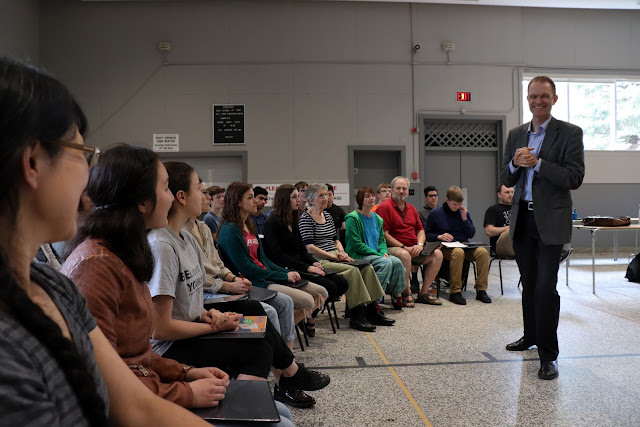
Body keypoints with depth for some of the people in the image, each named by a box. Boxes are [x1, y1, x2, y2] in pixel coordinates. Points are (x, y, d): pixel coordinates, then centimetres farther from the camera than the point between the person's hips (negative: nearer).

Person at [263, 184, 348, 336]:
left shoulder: (292, 222, 18)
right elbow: (278, 255, -17)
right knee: (329, 287, -23)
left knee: (342, 283, -6)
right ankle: (308, 319, 0)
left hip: (300, 267, 9)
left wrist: (314, 263, -2)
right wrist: (307, 268, -21)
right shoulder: (273, 223, -9)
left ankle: (309, 313, 3)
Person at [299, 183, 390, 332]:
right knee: (352, 270, -29)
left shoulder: (327, 216, 20)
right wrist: (333, 256, -14)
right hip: (320, 261, -8)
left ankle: (372, 312, -10)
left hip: (335, 257, 8)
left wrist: (341, 252, 3)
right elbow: (309, 247, -13)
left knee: (367, 268, -14)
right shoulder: (305, 218, -5)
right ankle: (356, 316, -23)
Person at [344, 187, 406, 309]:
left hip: (375, 254, 7)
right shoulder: (353, 218, -9)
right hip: (358, 256, -7)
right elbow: (356, 244, -14)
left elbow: (382, 240, 19)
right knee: (386, 263, -29)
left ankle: (397, 294, 0)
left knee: (397, 262, -18)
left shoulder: (377, 218, 15)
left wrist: (384, 252, -4)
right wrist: (378, 254, -16)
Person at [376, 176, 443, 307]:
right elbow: (384, 234, -12)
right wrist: (404, 247, -15)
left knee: (437, 254, -11)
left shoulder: (411, 208, 20)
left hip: (414, 249, 7)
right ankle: (407, 294, -20)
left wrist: (420, 245, -3)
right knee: (404, 255, -39)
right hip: (393, 248, -7)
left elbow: (420, 230, 20)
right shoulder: (385, 207, -5)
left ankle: (424, 293, -5)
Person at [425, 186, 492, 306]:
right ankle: (455, 292, -31)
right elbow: (427, 234, 5)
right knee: (458, 252, -39)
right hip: (445, 248, -4)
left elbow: (471, 234, 11)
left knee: (483, 252, -25)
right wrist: (439, 236, -14)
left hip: (464, 246, 5)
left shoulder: (464, 213, 14)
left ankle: (481, 290, -17)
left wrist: (465, 219, -1)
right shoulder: (435, 213, 2)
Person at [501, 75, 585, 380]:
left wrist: (537, 163, -19)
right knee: (529, 284, 17)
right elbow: (506, 180, 11)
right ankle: (531, 336, 34)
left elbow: (574, 178, -12)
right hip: (522, 218, 5)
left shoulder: (570, 134, -3)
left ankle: (548, 355, 3)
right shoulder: (516, 135, 11)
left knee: (545, 287, -8)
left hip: (550, 219, -5)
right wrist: (515, 164, -11)